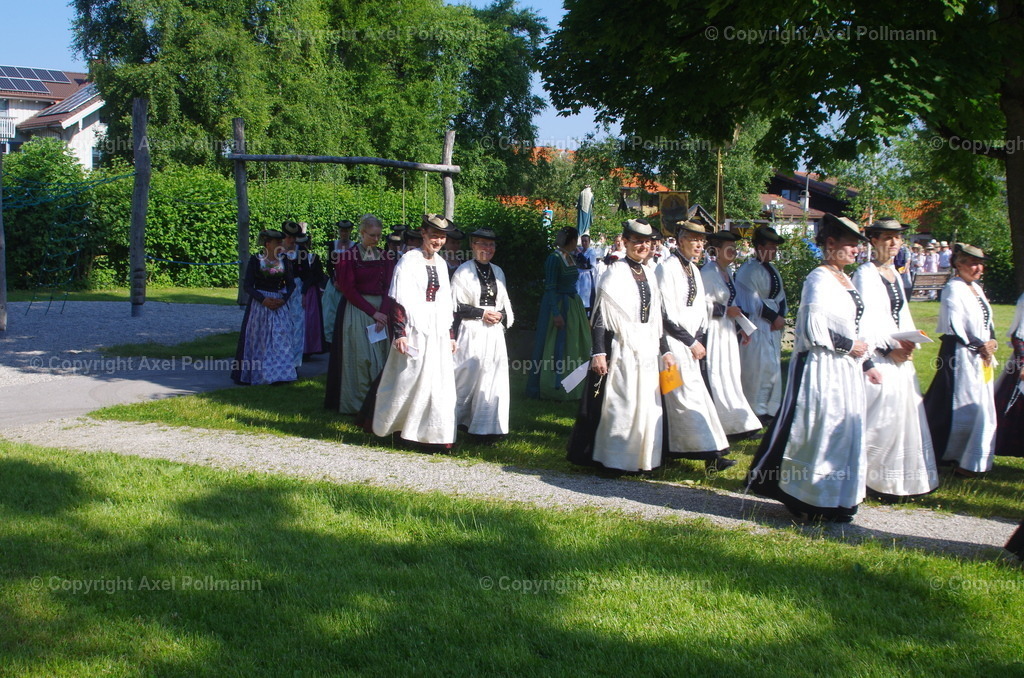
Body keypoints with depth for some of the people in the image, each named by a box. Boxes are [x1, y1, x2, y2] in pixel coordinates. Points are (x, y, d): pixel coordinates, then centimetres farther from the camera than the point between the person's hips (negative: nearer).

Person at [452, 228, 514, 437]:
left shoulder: (498, 272, 14)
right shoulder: (463, 271, -4)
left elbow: (505, 303, 20)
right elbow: (456, 306, -8)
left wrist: (501, 315, -1)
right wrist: (482, 313, -13)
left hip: (494, 333, 5)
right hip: (471, 332, -5)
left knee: (492, 379, 2)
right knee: (468, 375, -4)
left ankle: (485, 425, 8)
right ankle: (456, 420, 10)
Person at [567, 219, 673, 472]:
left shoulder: (649, 277, 12)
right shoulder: (614, 274, -8)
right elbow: (599, 316, -12)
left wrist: (665, 351, 13)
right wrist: (598, 352, -20)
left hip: (646, 349, 7)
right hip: (621, 349, -7)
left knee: (647, 406, 9)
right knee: (619, 405, -2)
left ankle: (641, 457, 19)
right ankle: (614, 458, 9)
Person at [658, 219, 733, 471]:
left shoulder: (694, 269, 14)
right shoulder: (667, 268, -12)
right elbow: (668, 315, -15)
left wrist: (700, 339, 5)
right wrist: (691, 342, -10)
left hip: (693, 340, 8)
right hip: (675, 340, -8)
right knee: (689, 394, -9)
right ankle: (709, 452, -12)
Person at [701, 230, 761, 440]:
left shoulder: (727, 271, 14)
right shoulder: (708, 272, -13)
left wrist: (740, 328, 13)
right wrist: (725, 311, -18)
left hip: (728, 331, 9)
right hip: (714, 330, -9)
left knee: (730, 376, 11)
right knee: (717, 377, -5)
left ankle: (734, 424, 17)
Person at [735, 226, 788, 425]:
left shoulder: (772, 270, 14)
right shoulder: (749, 270, -13)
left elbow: (780, 296, 16)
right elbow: (754, 301, -17)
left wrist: (781, 316, -1)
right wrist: (774, 317, -13)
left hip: (773, 325, 9)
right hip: (756, 325, -9)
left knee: (773, 366, 10)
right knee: (758, 366, -7)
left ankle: (769, 409, 18)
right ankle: (757, 410, 1)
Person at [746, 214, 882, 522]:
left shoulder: (845, 280, 15)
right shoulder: (819, 280, -15)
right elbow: (813, 330, -23)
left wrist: (866, 364, 17)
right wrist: (848, 346, -15)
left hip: (845, 370, 10)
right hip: (822, 369, -10)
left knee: (844, 435, 13)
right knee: (822, 432, -3)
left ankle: (837, 501, 21)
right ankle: (818, 503, 7)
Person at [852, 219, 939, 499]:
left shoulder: (895, 274, 16)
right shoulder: (866, 274, -9)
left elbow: (902, 315, 18)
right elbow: (864, 320, -14)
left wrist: (909, 345, 1)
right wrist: (887, 349, -16)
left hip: (899, 356, 8)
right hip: (877, 357, -8)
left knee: (904, 413, 9)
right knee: (879, 415, -9)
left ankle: (897, 480, 16)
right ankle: (868, 476, 0)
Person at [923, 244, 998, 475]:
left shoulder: (977, 288, 14)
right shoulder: (953, 289, -14)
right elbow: (954, 327, -19)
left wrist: (991, 342, 0)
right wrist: (977, 347, -15)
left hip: (982, 357, 9)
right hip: (961, 357, -9)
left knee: (983, 408, 11)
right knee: (964, 407, -6)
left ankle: (973, 459, 20)